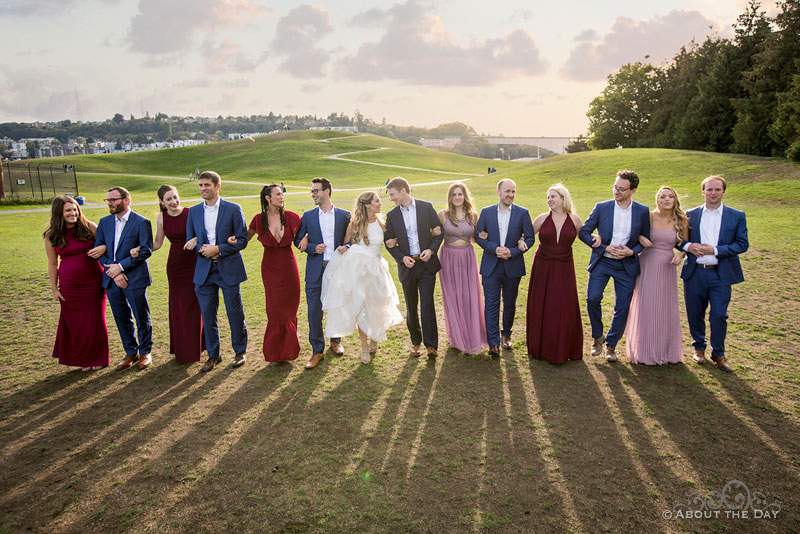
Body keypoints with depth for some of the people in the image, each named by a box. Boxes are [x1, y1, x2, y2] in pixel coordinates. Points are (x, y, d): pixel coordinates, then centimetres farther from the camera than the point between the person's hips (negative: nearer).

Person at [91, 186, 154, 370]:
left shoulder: (141, 222, -7)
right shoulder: (104, 222, 9)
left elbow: (145, 250, -13)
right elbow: (98, 249, 5)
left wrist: (121, 266, -16)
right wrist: (113, 270, -8)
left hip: (135, 278, -5)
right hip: (112, 279, 5)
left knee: (142, 318, 6)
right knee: (121, 319, 13)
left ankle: (145, 352, 23)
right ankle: (131, 353, 27)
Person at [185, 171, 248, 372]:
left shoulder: (233, 209, -2)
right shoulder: (194, 211, 9)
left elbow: (242, 240, -5)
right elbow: (190, 241, 12)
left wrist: (218, 249, -16)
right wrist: (201, 248, -10)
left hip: (229, 269, -3)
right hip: (204, 270, 3)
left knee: (235, 312, 5)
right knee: (207, 314, 7)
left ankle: (240, 351, 23)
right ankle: (213, 355, 22)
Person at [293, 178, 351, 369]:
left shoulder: (344, 215, 4)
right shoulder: (307, 216, 6)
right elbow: (297, 240, 8)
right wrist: (313, 247, -9)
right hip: (316, 270, 0)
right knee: (314, 311, -1)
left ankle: (335, 340, 34)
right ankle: (317, 350, 11)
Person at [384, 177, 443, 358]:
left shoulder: (426, 207, -1)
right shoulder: (392, 216, 3)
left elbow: (439, 232, 4)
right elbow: (389, 242, 6)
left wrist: (431, 249, -11)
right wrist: (402, 258, -10)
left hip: (427, 263, -2)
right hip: (407, 266, 2)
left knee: (427, 305, -7)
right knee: (411, 307, 10)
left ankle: (431, 345, -1)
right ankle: (416, 342, 25)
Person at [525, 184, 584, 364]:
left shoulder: (574, 219, 0)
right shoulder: (542, 219, 0)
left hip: (564, 270, 0)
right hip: (542, 269, 0)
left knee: (564, 310, 2)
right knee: (540, 308, 6)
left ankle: (563, 350, 21)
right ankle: (541, 348, 22)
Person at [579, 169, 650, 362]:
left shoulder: (642, 211, 0)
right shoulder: (601, 207, -3)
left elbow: (646, 239, 8)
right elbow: (583, 232, -2)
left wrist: (632, 251, -12)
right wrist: (605, 248, -11)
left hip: (627, 265, 1)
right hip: (601, 261, -1)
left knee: (623, 307, 3)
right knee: (592, 298, -13)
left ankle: (611, 343, 22)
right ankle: (597, 337, 11)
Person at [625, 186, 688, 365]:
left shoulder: (681, 220, 0)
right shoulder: (649, 217, -5)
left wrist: (680, 255, -10)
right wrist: (640, 238, -15)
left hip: (667, 268, 2)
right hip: (647, 266, -2)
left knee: (666, 308, 9)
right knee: (646, 308, 2)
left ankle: (667, 350, 25)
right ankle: (645, 351, 16)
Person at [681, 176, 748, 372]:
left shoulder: (737, 216, 3)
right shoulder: (690, 215, 6)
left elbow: (742, 244, -2)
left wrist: (715, 250, -14)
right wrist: (688, 246, -12)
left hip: (721, 275, -1)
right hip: (694, 273, 1)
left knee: (719, 315, -2)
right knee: (695, 314, 9)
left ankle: (718, 354, 16)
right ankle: (699, 347, 30)